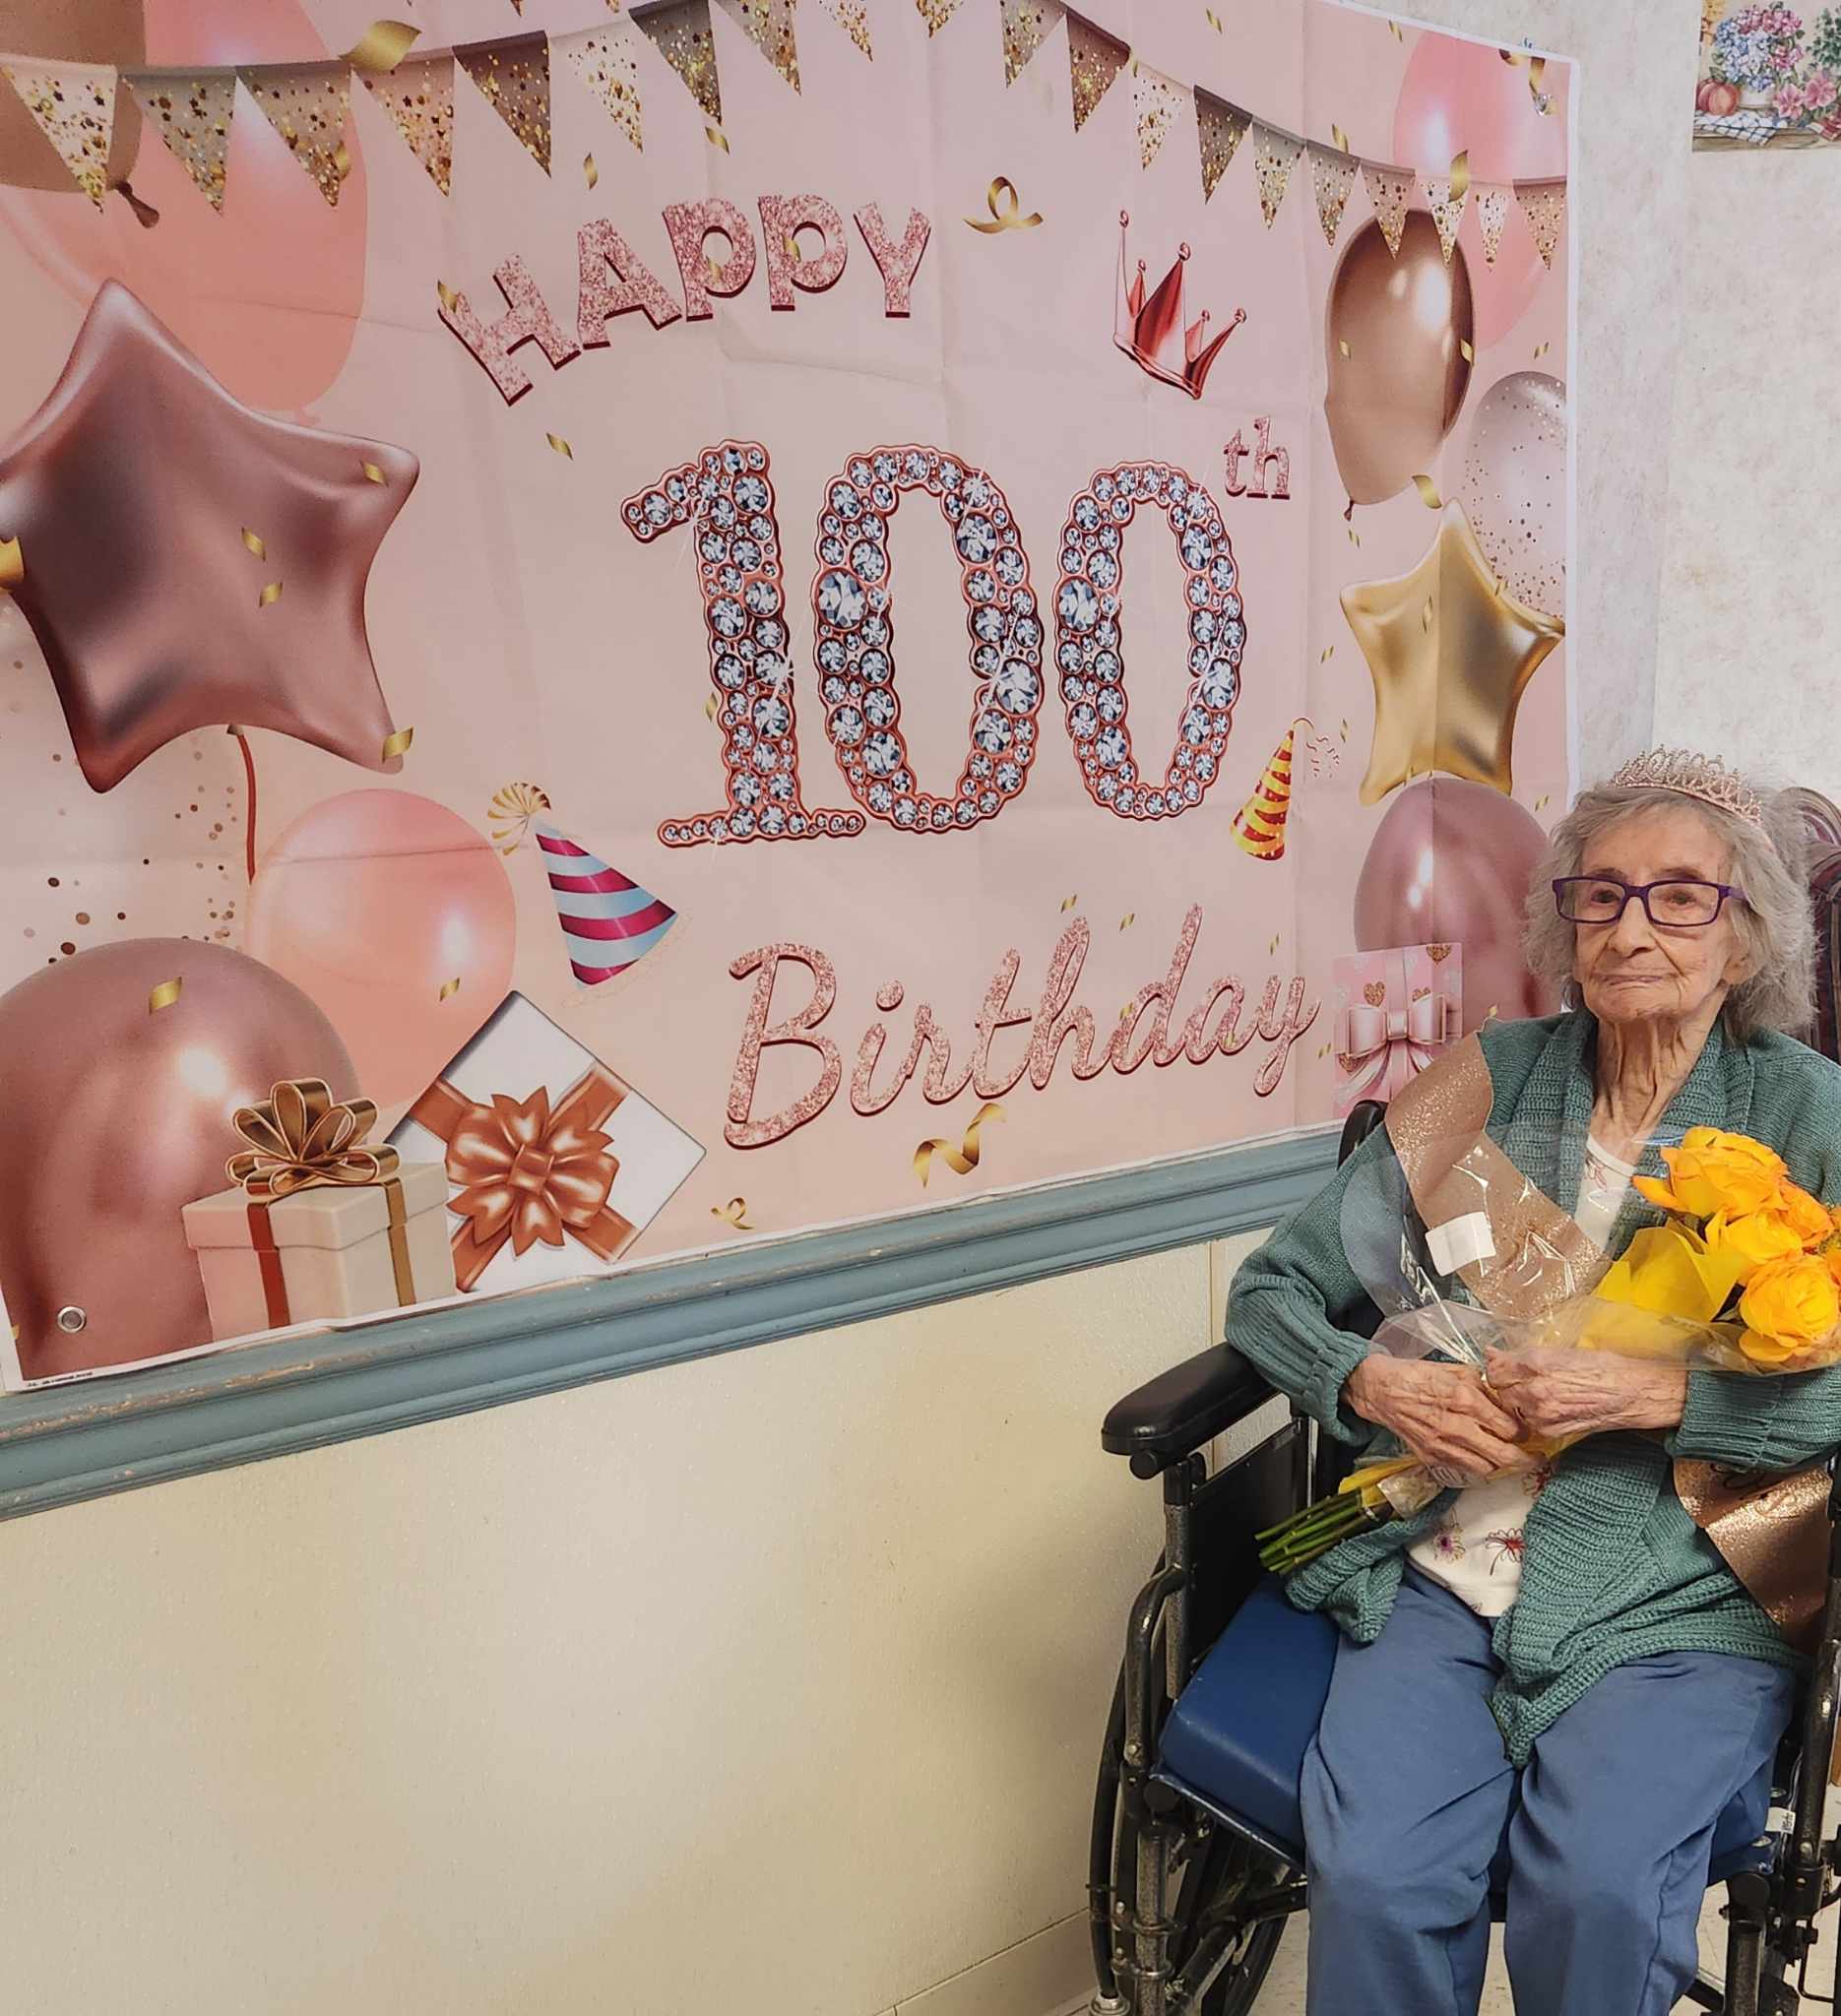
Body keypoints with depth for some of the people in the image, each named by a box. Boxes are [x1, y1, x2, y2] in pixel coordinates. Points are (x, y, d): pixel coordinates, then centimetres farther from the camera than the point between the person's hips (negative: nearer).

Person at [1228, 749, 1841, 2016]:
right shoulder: (1485, 1082, 6)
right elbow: (1273, 1289, 7)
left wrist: (1658, 1393, -16)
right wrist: (1377, 1385, -10)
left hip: (1675, 1596, 0)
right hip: (1442, 1566, 1)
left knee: (1595, 1890, -24)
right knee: (1373, 1875, -21)